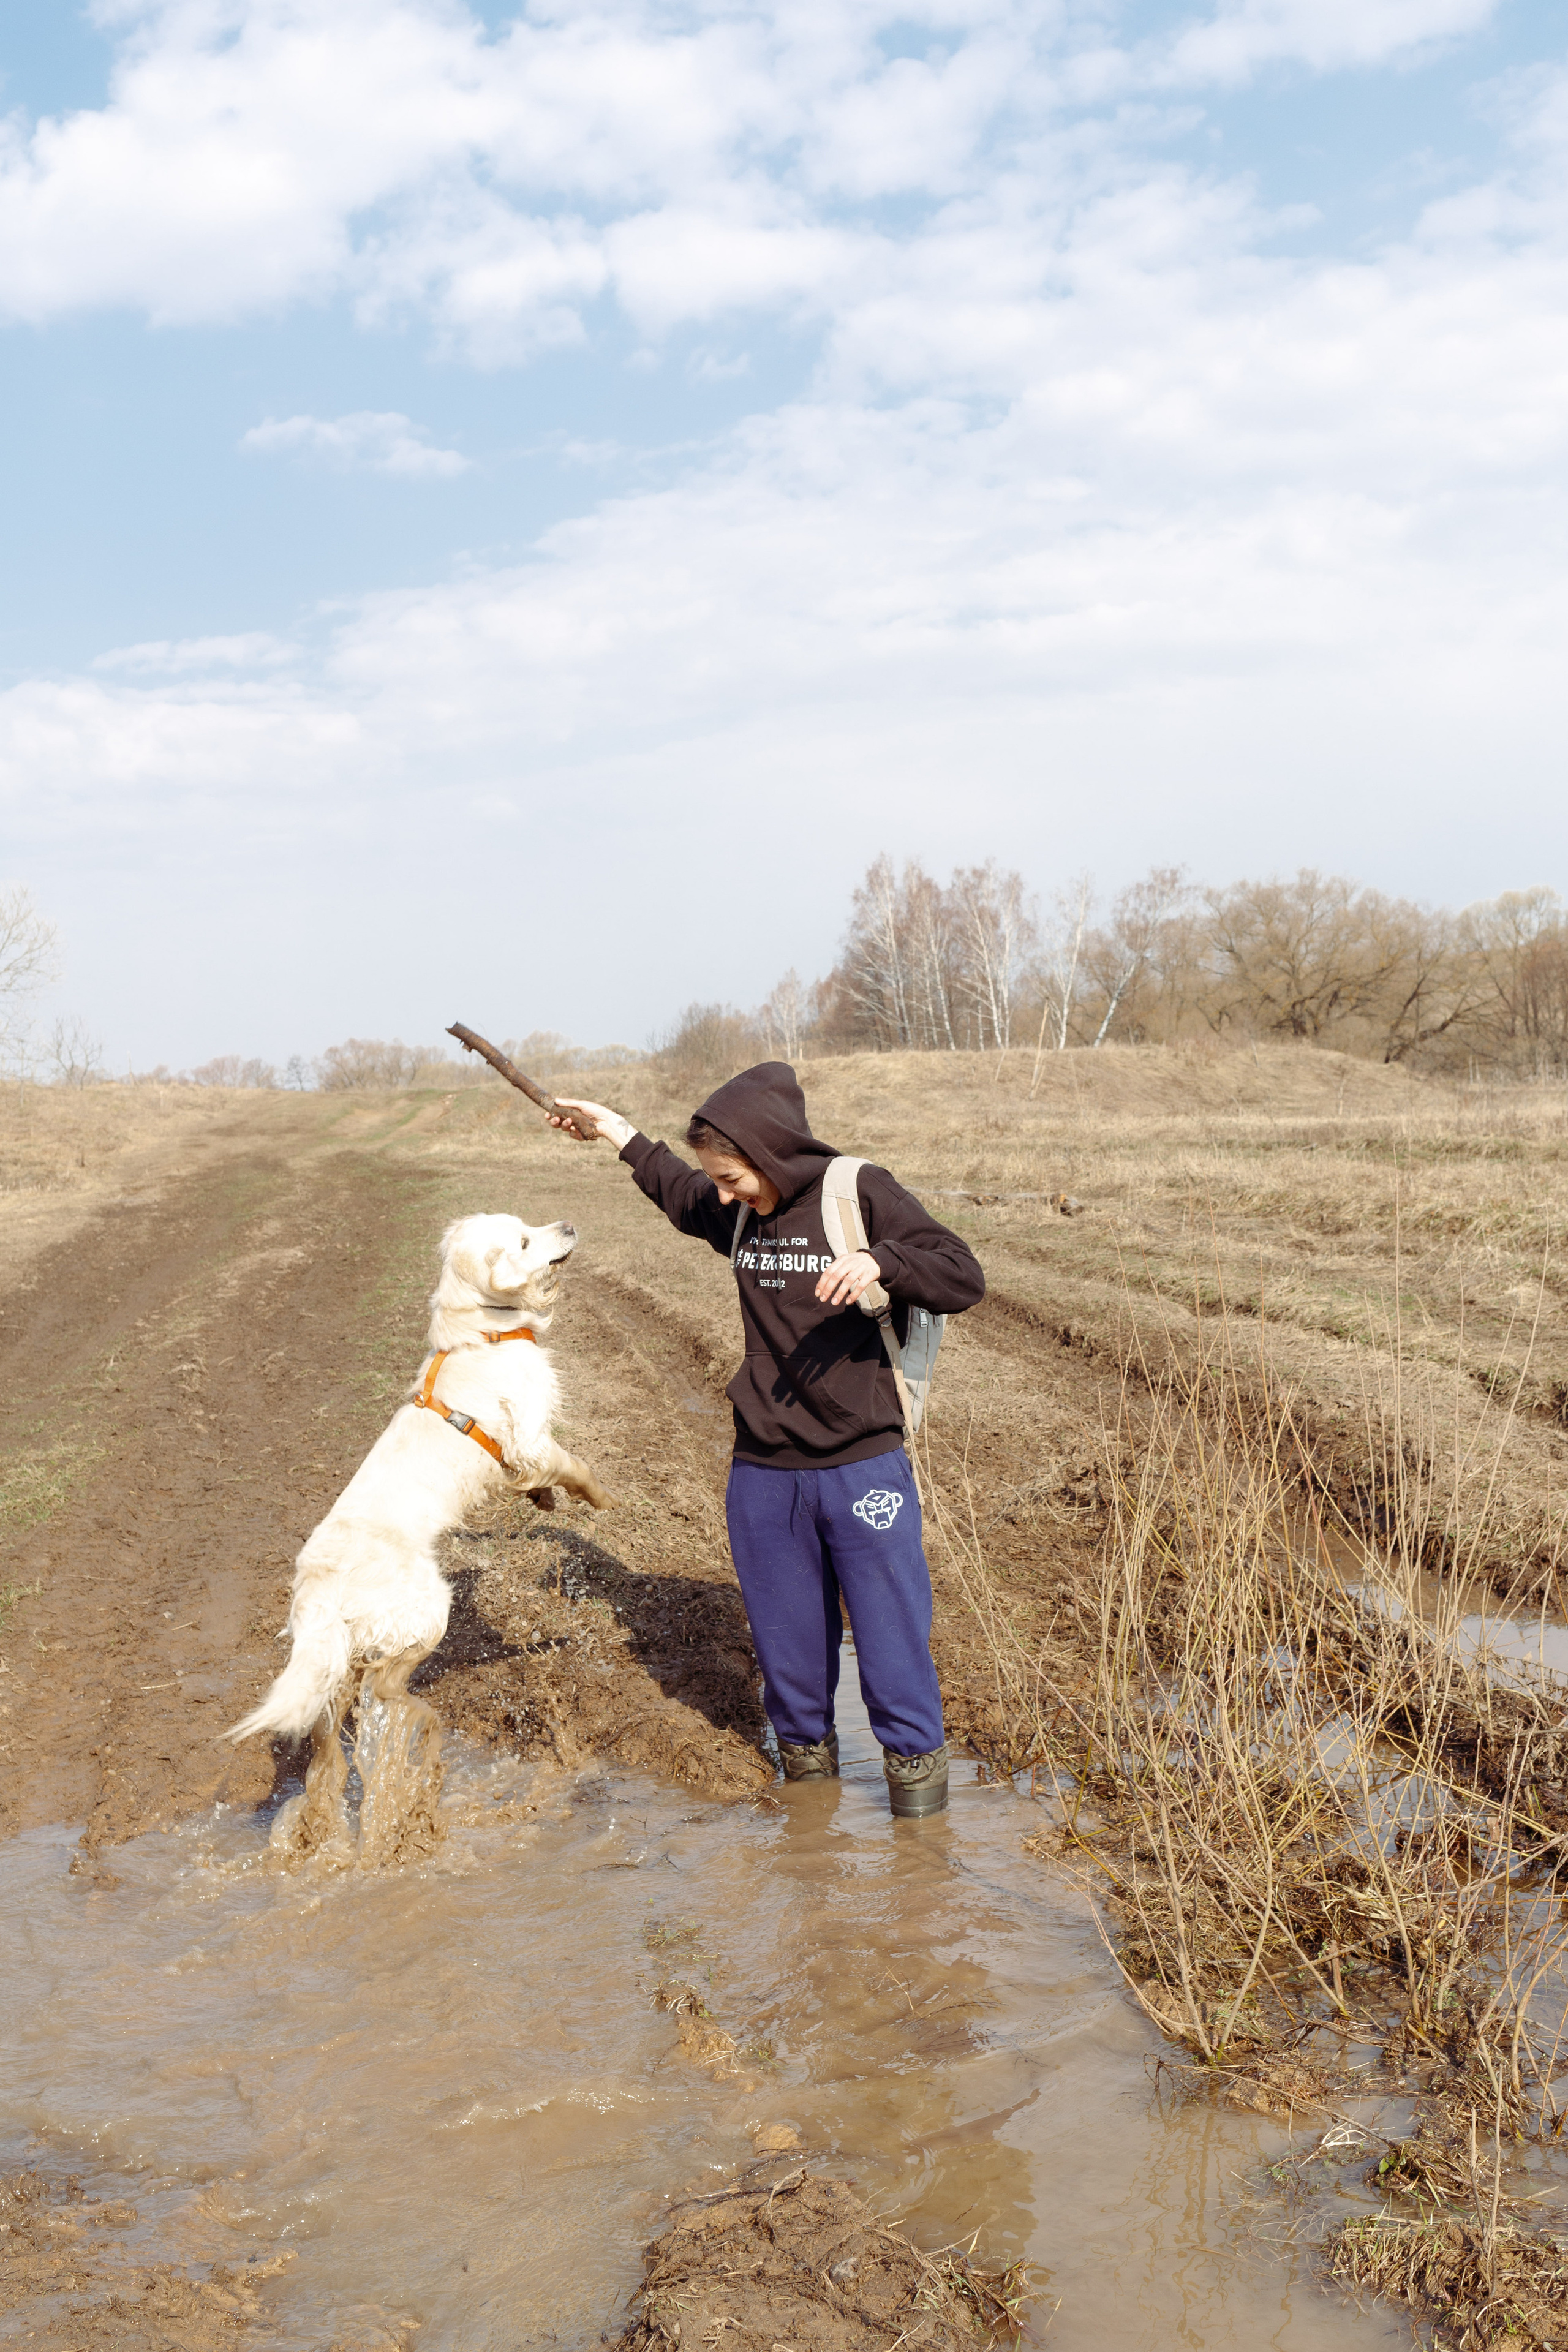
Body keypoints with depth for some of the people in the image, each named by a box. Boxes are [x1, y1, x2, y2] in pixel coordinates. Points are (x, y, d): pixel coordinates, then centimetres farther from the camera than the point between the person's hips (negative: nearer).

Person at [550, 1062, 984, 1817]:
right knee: (787, 1640, 13)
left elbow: (963, 1279, -15)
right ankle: (806, 1751, 33)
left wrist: (881, 1262, -31)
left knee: (891, 1634, -2)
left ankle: (915, 1760, 17)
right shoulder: (735, 1213, 6)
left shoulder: (862, 1196, -10)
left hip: (863, 1466, -5)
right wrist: (619, 1134, 30)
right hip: (763, 1473, 5)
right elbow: (680, 1197, 30)